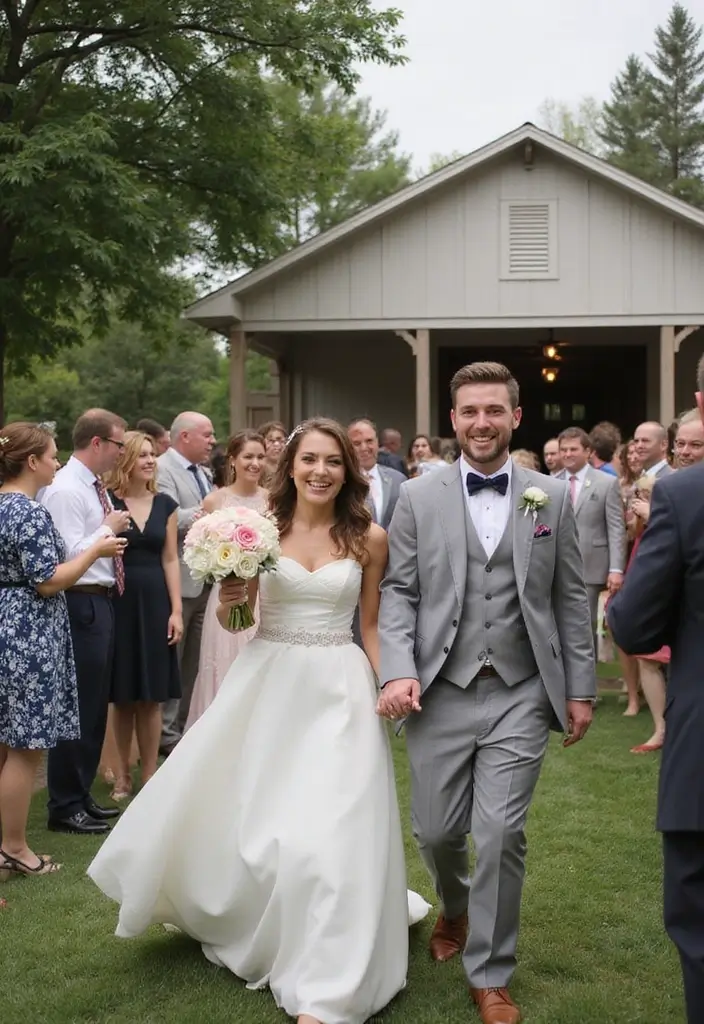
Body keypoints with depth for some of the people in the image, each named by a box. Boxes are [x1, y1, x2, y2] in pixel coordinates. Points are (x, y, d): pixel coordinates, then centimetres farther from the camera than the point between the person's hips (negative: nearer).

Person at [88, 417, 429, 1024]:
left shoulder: (369, 538, -2)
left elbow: (371, 626, 7)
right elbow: (231, 619, 6)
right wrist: (229, 601, -16)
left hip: (339, 690, -2)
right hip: (268, 684, 2)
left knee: (329, 830, -4)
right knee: (233, 813, 12)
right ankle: (224, 915, 44)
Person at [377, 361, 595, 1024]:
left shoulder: (551, 498, 6)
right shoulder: (418, 497, 3)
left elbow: (570, 599, 7)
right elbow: (397, 592, 2)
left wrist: (580, 688, 5)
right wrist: (397, 672, -11)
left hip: (521, 695, 0)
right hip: (439, 692, 1)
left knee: (500, 835, -4)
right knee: (436, 831, 9)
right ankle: (454, 910, 44)